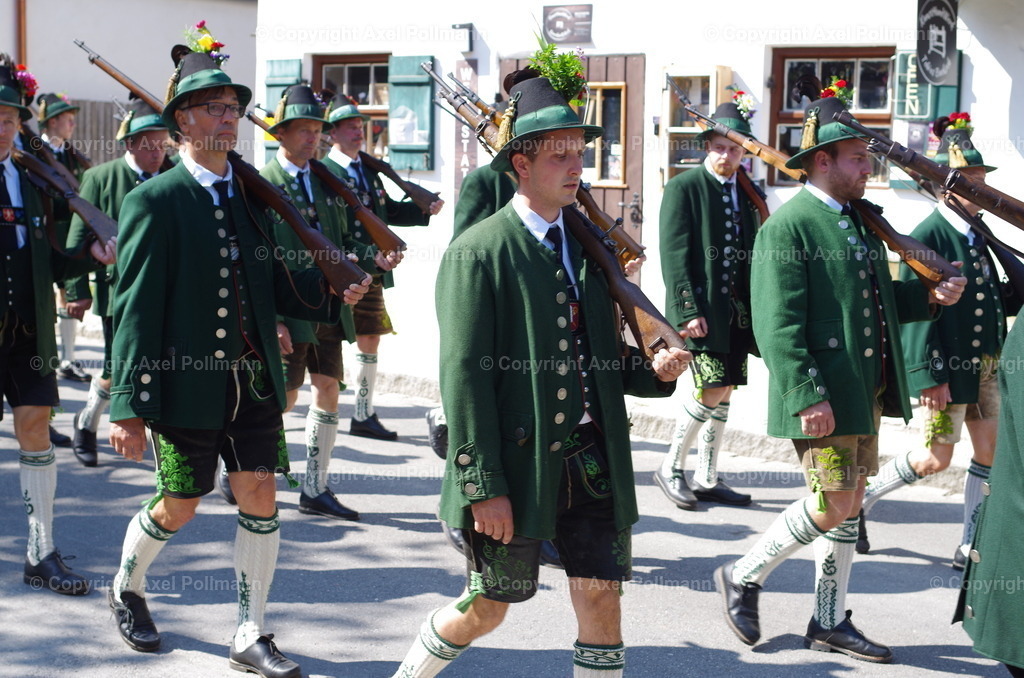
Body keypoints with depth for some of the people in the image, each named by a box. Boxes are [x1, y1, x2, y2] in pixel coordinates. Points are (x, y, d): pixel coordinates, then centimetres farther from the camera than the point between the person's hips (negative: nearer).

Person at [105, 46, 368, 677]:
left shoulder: (251, 193, 9)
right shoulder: (154, 201, -9)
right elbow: (135, 310, -11)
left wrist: (330, 292, -7)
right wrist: (129, 408, -14)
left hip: (256, 380, 5)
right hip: (187, 383, -5)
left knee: (260, 502, 5)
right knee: (178, 508, 8)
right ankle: (128, 588, 39)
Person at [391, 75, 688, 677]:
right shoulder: (479, 252, -8)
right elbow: (464, 376, -13)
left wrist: (653, 369, -4)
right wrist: (482, 486, -17)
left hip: (593, 463, 5)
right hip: (517, 465, -5)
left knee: (601, 601, 3)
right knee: (487, 609, 8)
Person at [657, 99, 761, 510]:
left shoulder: (749, 194, 13)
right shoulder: (683, 188, -4)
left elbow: (756, 255, 14)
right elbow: (675, 255, -10)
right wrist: (688, 310, -17)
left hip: (738, 310, 6)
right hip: (700, 308, -6)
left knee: (724, 392, 8)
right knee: (712, 388, -13)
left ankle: (706, 479, 19)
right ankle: (671, 468, 4)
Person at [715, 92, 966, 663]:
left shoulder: (861, 221, 15)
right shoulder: (787, 227, -13)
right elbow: (778, 326, -19)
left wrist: (929, 296, 4)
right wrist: (807, 397, -24)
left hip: (867, 390, 9)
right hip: (823, 395, -9)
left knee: (851, 504, 12)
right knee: (833, 505, -8)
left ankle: (831, 622, 23)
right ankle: (743, 577, 12)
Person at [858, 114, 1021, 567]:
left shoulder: (978, 235, 10)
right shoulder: (928, 236, -13)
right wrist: (931, 374, -19)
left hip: (986, 363, 7)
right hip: (949, 367, -7)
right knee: (936, 458, 1)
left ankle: (971, 549, 14)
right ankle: (858, 500, 21)